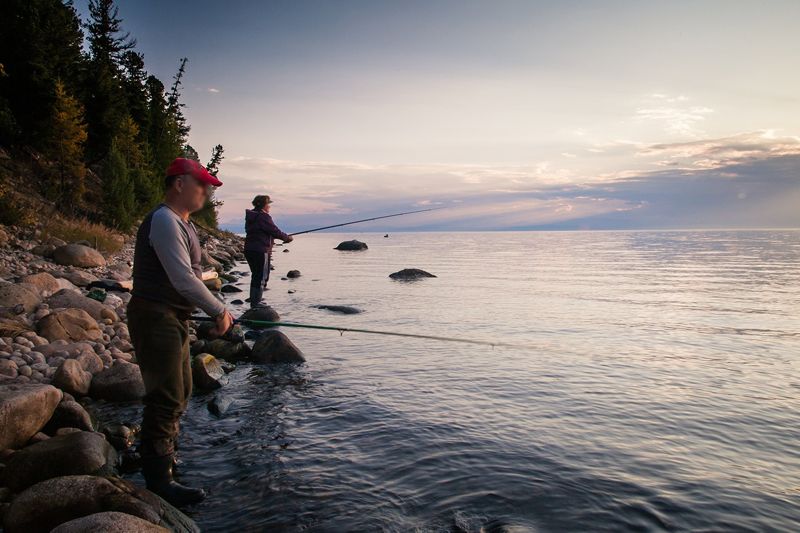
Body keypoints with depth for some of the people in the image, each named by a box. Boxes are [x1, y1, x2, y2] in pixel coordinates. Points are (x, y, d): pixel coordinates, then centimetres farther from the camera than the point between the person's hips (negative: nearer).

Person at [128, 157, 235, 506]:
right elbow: (183, 280, -22)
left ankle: (162, 456, 39)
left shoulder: (183, 223, 16)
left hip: (174, 319, 11)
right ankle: (159, 483, 5)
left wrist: (216, 313, 11)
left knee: (180, 390, 22)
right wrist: (219, 311, -13)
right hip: (156, 317, -11)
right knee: (166, 398, -6)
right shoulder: (164, 220, -17)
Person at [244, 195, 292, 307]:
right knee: (261, 278, -2)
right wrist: (287, 238, 3)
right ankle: (256, 305, 0)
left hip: (249, 250, 9)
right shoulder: (263, 216, -14)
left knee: (255, 277, 18)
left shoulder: (251, 216, 13)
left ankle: (254, 303, 26)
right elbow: (274, 231, -13)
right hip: (260, 251, -9)